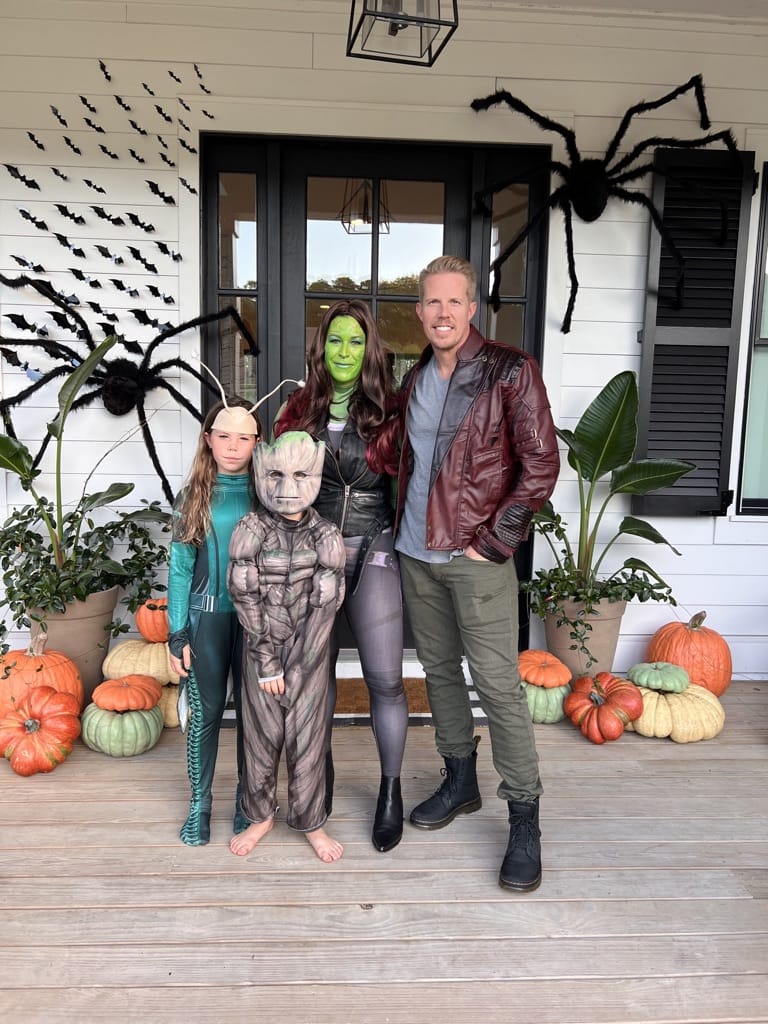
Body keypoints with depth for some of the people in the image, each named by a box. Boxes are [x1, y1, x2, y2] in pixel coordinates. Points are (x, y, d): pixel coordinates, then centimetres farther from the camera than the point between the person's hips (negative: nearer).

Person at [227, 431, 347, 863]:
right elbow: (246, 598, -9)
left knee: (307, 738, 8)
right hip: (262, 649, 0)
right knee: (262, 736, 11)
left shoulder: (326, 536, -7)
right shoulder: (251, 531, -8)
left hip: (311, 654, 0)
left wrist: (294, 670, -10)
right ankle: (261, 815, 31)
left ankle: (311, 821, 26)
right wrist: (267, 661, -10)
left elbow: (325, 605, -8)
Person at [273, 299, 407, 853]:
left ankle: (391, 792, 16)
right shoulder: (299, 410, 4)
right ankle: (321, 770, 36)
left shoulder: (389, 411, -2)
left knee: (385, 679, -3)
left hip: (373, 552, -2)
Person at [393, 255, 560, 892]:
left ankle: (525, 820, 12)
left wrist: (492, 542, -13)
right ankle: (461, 781, 35)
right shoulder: (415, 379, 11)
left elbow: (541, 466, -12)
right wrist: (404, 526, 11)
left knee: (498, 685, -3)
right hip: (416, 554, 7)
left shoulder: (510, 371, -9)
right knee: (439, 670, 16)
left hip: (476, 557, -6)